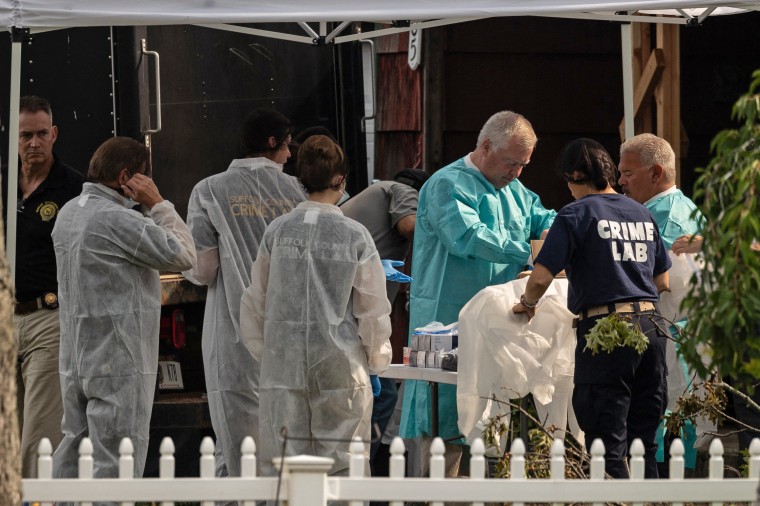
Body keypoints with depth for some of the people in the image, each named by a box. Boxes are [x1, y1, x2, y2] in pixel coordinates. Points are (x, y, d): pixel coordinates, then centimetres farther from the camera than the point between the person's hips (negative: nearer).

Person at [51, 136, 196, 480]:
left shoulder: (69, 213, 11)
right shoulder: (116, 219, -18)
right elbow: (183, 255, -15)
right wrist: (158, 204, -8)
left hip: (75, 360, 9)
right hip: (119, 361, -9)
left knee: (71, 455, 13)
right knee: (116, 464, -5)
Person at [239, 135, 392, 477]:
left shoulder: (277, 231, 1)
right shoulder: (355, 236, -5)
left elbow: (254, 304, 8)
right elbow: (373, 309, 0)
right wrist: (377, 360, 15)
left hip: (283, 369, 2)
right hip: (340, 371, -2)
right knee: (341, 468, 3)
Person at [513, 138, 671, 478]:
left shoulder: (577, 214, -5)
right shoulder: (642, 214, 14)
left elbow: (541, 278, -11)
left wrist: (528, 303, 9)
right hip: (650, 326, 6)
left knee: (609, 446, -3)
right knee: (644, 443, 12)